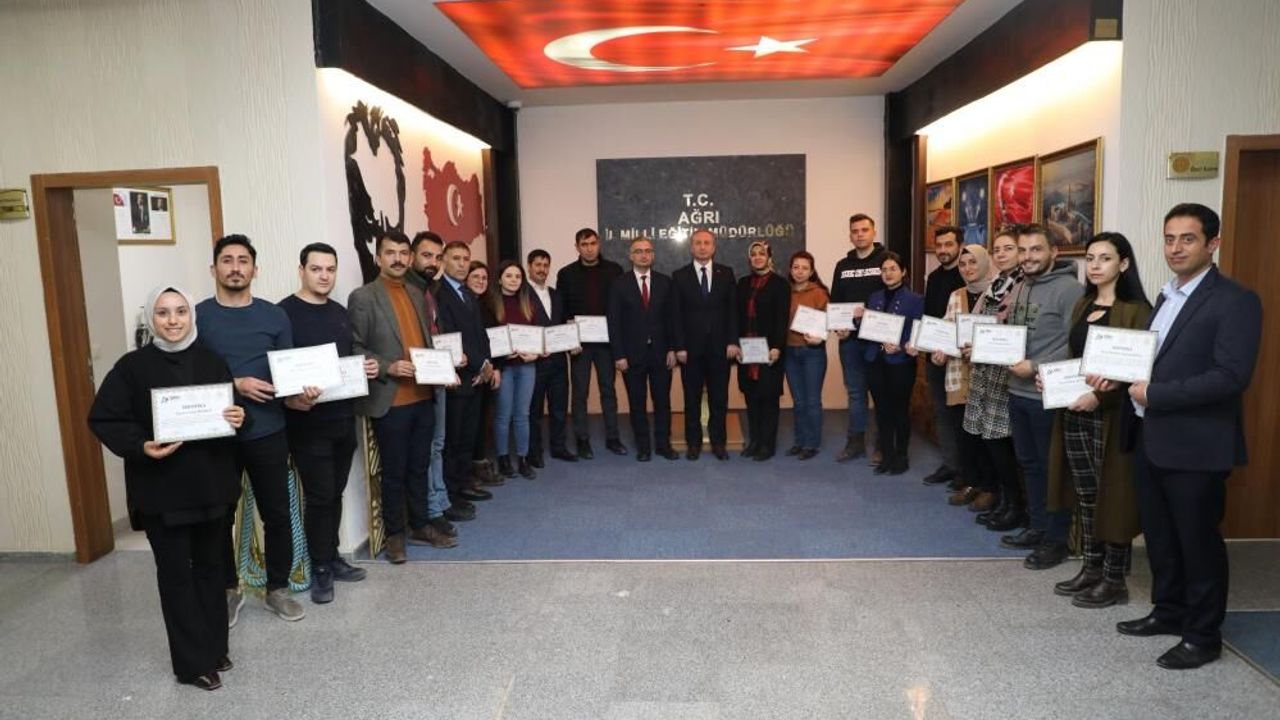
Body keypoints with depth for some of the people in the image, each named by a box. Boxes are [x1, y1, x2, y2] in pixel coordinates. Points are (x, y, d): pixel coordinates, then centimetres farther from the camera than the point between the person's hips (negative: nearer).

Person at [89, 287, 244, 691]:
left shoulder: (212, 362, 3)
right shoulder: (133, 366, -5)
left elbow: (233, 410, 12)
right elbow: (102, 419, -5)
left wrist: (237, 419, -12)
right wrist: (141, 446, -21)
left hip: (211, 483, 3)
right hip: (161, 490, -3)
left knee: (211, 566, 14)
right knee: (176, 572, 5)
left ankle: (215, 649, 28)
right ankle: (192, 662, 15)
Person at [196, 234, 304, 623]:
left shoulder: (274, 316, 4)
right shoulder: (198, 316, -1)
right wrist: (235, 385, -17)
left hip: (268, 433, 1)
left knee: (277, 514, 8)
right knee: (220, 517, 12)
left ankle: (278, 588, 24)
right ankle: (228, 590, 30)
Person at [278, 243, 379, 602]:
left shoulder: (341, 313, 12)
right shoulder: (284, 313, -10)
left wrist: (367, 368, 1)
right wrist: (293, 397, -30)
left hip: (344, 418, 7)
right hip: (307, 422, -6)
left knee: (335, 493, 14)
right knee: (318, 496, 0)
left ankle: (332, 557, 27)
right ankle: (320, 568, 14)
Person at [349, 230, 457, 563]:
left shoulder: (416, 295, 14)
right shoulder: (363, 296, -6)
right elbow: (354, 349, -9)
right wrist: (388, 367, -21)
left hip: (423, 397, 6)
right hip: (390, 401, -6)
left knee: (419, 467, 15)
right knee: (394, 471, 6)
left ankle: (420, 525, 28)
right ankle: (395, 534, 20)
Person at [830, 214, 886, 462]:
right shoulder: (843, 265, 13)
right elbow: (834, 302, 13)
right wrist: (837, 327, -3)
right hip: (849, 339, 4)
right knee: (855, 392, 11)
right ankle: (855, 441, 19)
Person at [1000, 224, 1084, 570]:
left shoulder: (1069, 289, -14)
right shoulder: (1018, 289, 12)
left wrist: (1036, 368, -21)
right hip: (1017, 392, 8)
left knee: (1053, 467, 5)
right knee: (1029, 463, 18)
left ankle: (1057, 539, 18)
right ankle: (1037, 527, 33)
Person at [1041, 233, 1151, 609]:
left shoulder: (1135, 310, -9)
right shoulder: (1082, 305, 13)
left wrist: (1100, 395, -23)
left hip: (1111, 415, -7)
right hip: (1074, 413, 7)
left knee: (1112, 494, 2)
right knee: (1085, 495, 12)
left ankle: (1114, 581, 13)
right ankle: (1091, 568, 24)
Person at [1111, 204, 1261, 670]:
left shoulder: (1235, 301, -12)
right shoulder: (1167, 297, 13)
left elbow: (1231, 376, -22)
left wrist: (1155, 395, -19)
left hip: (1196, 447, -7)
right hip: (1151, 439, 8)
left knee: (1198, 542, 6)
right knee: (1159, 537, 18)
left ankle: (1203, 636, 22)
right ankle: (1168, 611, 35)